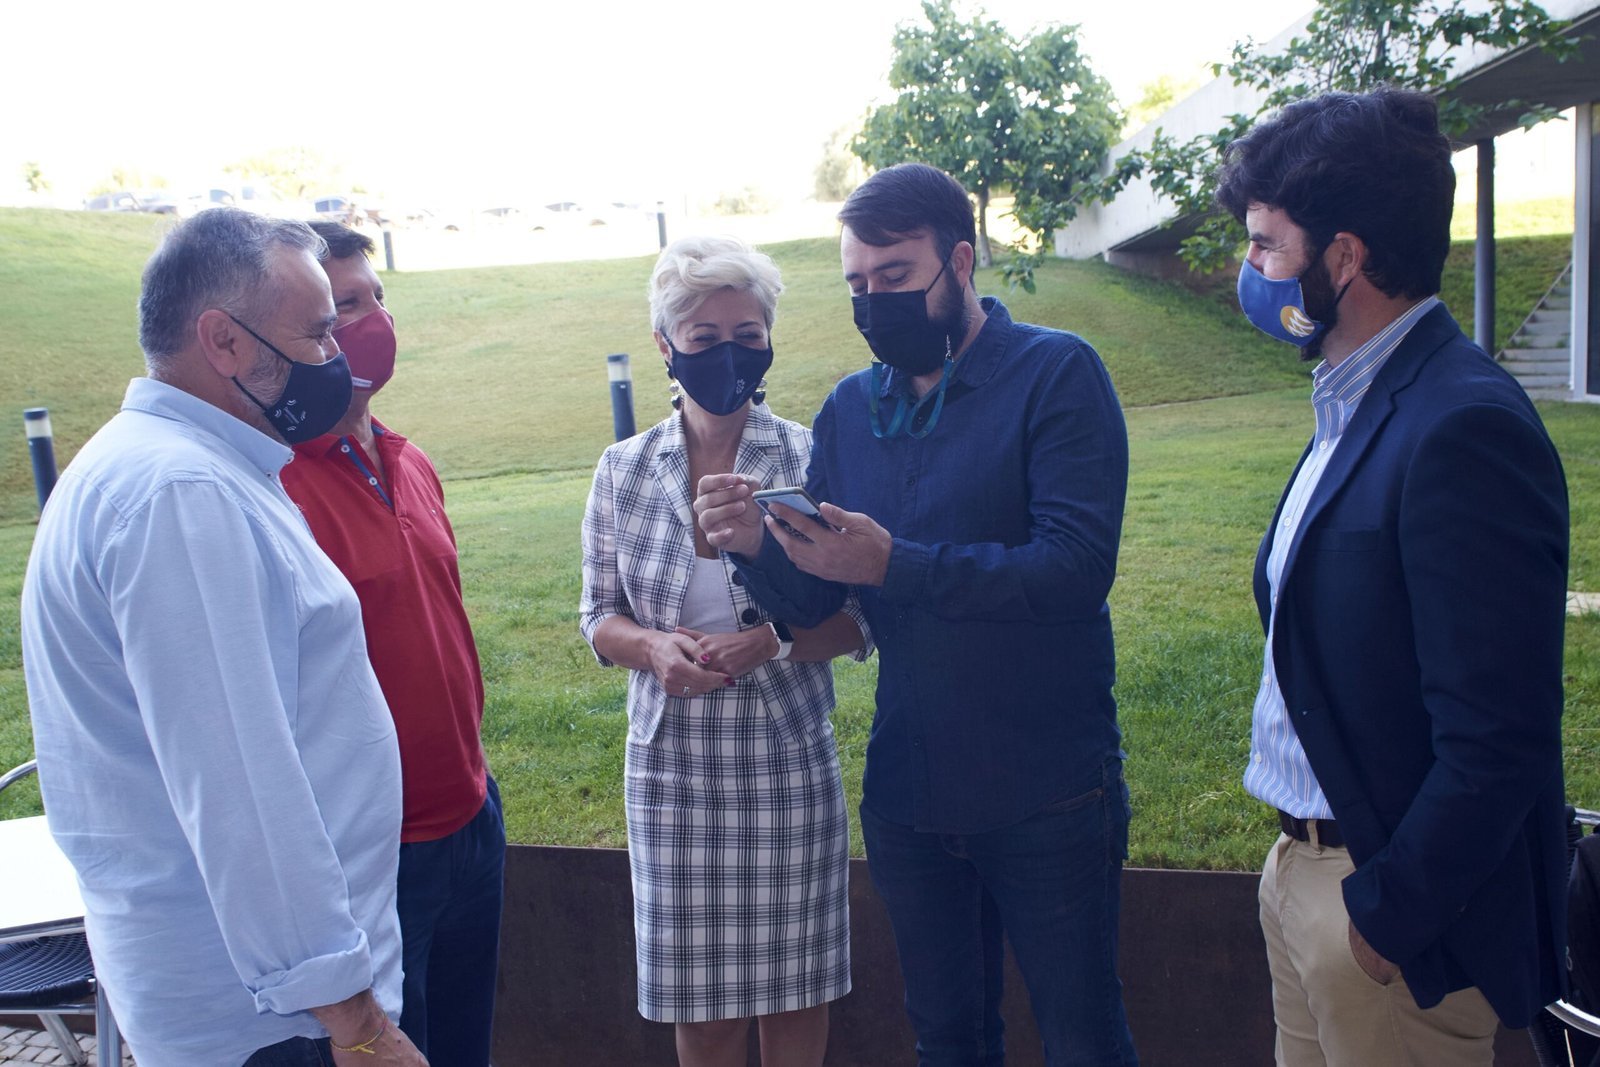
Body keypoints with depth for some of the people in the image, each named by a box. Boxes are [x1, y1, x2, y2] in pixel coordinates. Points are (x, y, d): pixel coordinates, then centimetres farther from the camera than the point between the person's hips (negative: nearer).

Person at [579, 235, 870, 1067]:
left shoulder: (811, 461, -6)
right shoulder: (624, 470, 0)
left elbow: (861, 621, -3)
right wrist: (654, 647, -14)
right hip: (673, 767, 1)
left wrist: (768, 642, -20)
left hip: (787, 759, -1)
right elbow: (598, 616, 7)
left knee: (795, 991, 12)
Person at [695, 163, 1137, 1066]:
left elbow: (1077, 568, -22)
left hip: (1047, 796, -4)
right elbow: (812, 602, 2)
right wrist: (757, 546, -19)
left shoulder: (1056, 373, -10)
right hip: (908, 793, 5)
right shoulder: (851, 409, 5)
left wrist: (896, 565, -30)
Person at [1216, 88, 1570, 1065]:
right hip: (1304, 865, 8)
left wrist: (1389, 914, -15)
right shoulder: (1356, 404, 8)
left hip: (1390, 898, -8)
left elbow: (1496, 738, -24)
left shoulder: (1465, 428, -22)